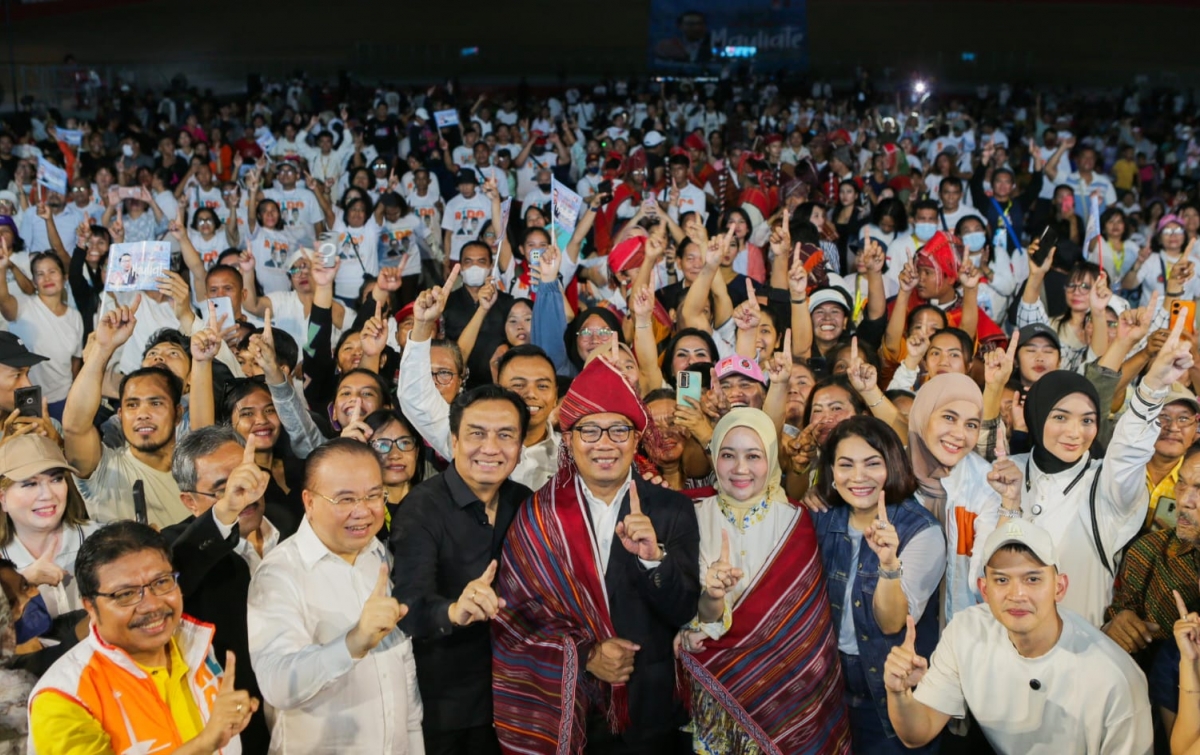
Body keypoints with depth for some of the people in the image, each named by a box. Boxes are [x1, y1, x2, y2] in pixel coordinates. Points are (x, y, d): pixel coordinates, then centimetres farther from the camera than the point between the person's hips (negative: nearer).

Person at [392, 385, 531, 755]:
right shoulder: (422, 509, -19)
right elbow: (410, 604, -32)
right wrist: (454, 612, -52)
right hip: (442, 703, -5)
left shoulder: (525, 503, -2)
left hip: (509, 694, 5)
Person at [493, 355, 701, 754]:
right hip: (561, 710, 0)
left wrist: (654, 557, -25)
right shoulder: (537, 515, -3)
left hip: (651, 710, 0)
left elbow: (685, 612, -8)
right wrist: (583, 654, -14)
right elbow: (513, 613, -3)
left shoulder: (672, 510, -4)